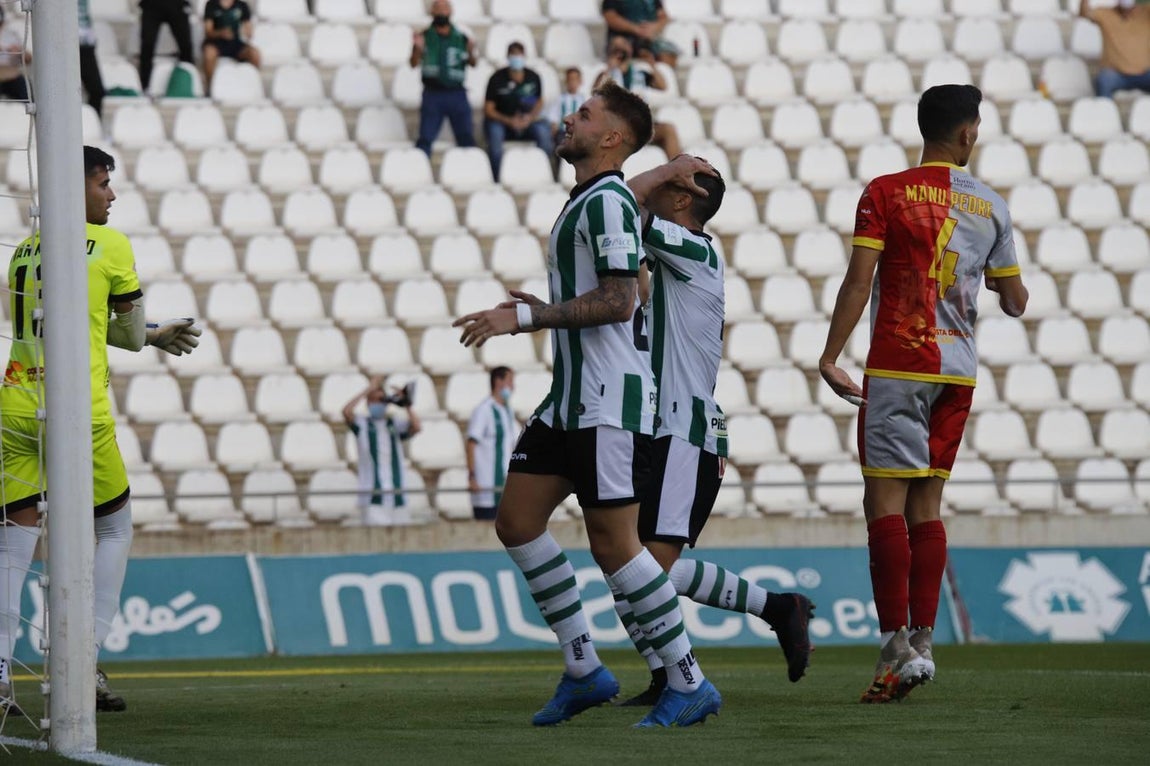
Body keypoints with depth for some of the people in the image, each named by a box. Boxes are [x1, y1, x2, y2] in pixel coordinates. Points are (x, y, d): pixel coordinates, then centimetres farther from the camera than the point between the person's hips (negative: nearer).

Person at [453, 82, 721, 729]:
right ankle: (584, 669, 11)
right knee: (516, 520, 6)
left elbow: (618, 301, -22)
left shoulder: (608, 201, -12)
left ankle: (690, 683, -1)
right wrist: (543, 311, 22)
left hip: (610, 400, -10)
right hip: (572, 398, 10)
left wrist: (524, 317, -21)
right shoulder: (587, 202, 19)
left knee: (613, 541, -9)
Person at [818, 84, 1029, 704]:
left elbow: (859, 281, -10)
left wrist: (830, 356, -9)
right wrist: (1009, 287, 38)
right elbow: (1014, 303, 15)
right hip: (958, 370, 4)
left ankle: (896, 646, -16)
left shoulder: (886, 194, -3)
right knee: (926, 503, 10)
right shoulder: (991, 207, 9)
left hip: (898, 366, -4)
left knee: (885, 499, -6)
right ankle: (923, 642, 3)